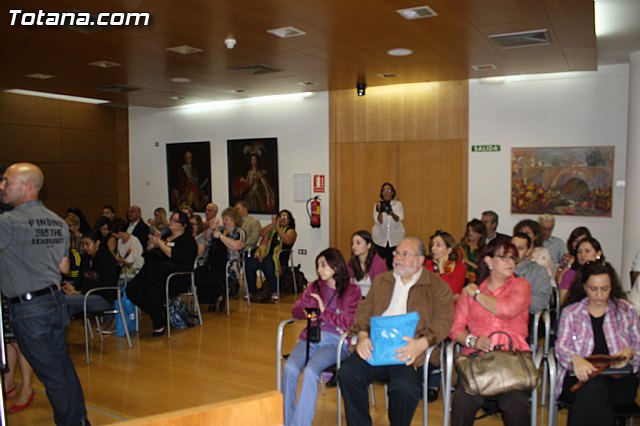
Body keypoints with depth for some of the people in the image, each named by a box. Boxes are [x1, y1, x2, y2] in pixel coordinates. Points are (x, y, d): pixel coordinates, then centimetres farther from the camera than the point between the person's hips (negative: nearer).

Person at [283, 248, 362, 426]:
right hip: (311, 337, 3)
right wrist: (306, 313, -7)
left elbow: (350, 323, -2)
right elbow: (296, 309, 16)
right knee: (290, 368, -27)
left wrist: (324, 311, -9)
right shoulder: (314, 286, 16)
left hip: (336, 341, -3)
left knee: (310, 371, -32)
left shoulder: (352, 291, 5)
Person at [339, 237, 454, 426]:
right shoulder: (381, 281, 21)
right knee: (347, 373, -22)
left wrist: (422, 343, -20)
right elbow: (364, 310, 14)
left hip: (407, 353, -3)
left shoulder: (438, 287, 8)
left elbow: (443, 321, -2)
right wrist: (362, 337, -6)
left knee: (404, 388, -31)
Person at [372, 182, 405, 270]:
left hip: (395, 239, 0)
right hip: (380, 238, 1)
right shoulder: (377, 205, 2)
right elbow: (378, 222, -8)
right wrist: (380, 212, -27)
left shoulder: (398, 204, 2)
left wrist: (391, 212, -33)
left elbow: (399, 219, -14)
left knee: (392, 262, -6)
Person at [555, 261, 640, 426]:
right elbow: (561, 347, 1)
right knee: (594, 389, -37)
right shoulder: (570, 312, 12)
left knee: (594, 390, -36)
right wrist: (575, 359, -24)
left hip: (620, 381, 0)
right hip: (580, 377, 0)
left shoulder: (626, 310, 17)